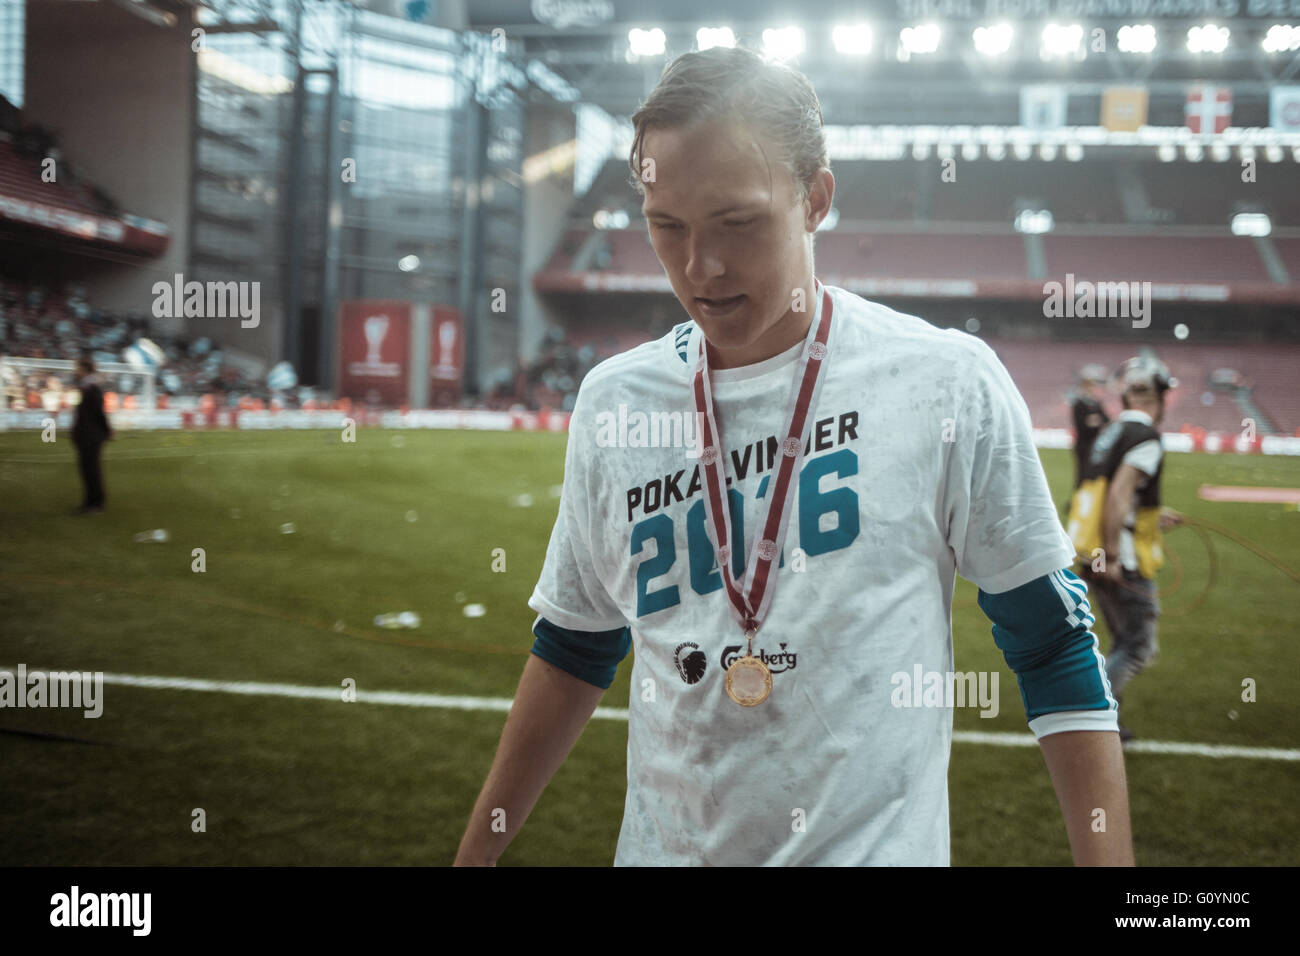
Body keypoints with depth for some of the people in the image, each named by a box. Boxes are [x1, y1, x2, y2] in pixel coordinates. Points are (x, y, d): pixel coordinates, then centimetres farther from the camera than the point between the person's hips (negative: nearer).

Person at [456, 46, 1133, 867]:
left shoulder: (949, 382, -10)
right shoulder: (613, 400, 1)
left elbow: (1055, 651, -6)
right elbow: (574, 651, 12)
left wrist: (1110, 861, -11)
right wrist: (477, 854, 13)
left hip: (881, 845, -3)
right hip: (661, 846, 4)